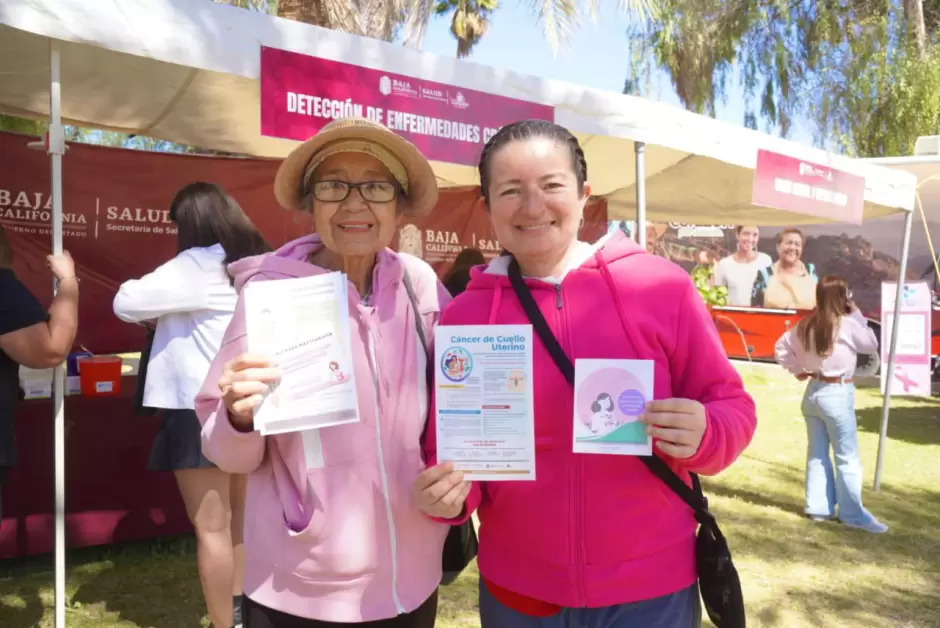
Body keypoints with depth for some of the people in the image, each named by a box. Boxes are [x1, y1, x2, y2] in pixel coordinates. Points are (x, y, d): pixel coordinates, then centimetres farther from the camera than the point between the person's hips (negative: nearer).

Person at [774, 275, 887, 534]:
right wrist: (857, 314, 3)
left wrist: (797, 370, 10)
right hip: (837, 394, -6)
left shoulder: (806, 324, 3)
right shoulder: (847, 324, -15)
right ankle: (853, 513, 9)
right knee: (848, 457, 3)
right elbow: (872, 344, -1)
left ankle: (818, 507, 20)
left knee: (817, 453, 13)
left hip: (813, 392, 7)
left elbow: (782, 346, 9)